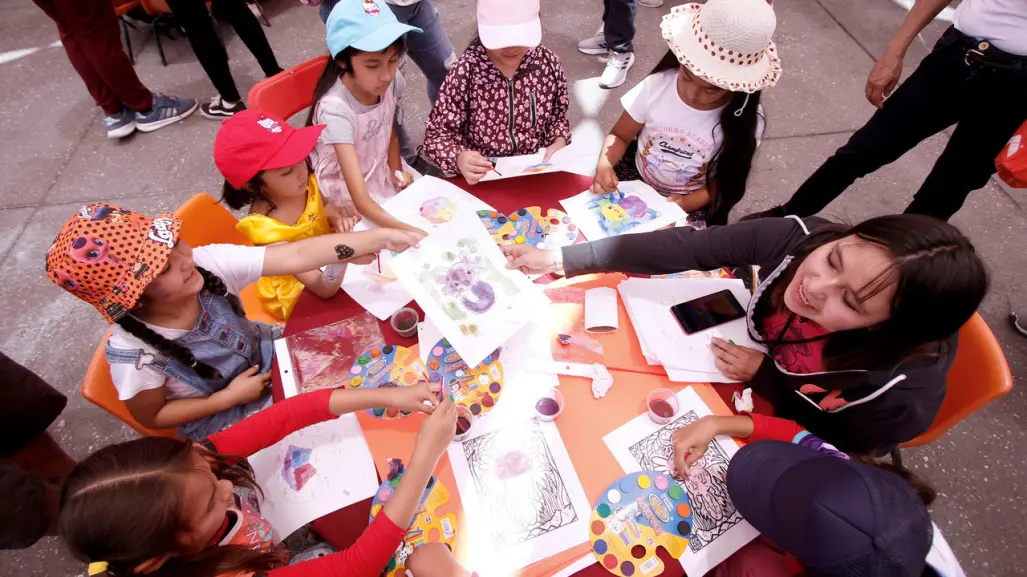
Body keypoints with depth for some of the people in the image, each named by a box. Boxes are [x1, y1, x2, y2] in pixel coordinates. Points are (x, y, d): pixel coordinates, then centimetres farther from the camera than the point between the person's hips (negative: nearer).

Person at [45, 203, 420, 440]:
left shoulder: (206, 263, -28)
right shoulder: (134, 354, -32)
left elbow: (296, 256, -33)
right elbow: (151, 417, -13)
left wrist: (380, 237, -40)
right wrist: (230, 397, -19)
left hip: (262, 353, 4)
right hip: (221, 417, -3)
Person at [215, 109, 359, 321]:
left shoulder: (304, 184, -19)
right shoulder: (266, 231, -35)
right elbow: (325, 288, -38)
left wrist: (339, 220, -15)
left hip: (326, 258, 6)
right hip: (300, 295, -6)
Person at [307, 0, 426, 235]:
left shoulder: (391, 81, -17)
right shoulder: (336, 109, -34)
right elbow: (361, 199, -40)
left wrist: (397, 170, -11)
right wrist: (409, 230, -52)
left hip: (383, 169, 6)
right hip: (346, 187, -5)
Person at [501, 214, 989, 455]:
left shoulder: (903, 396, -40)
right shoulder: (803, 237, -36)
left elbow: (844, 444, -19)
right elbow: (684, 247, -34)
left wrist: (762, 375, -27)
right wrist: (559, 260, -34)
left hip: (801, 435, -3)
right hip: (756, 359, 3)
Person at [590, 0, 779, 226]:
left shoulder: (745, 120, -20)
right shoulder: (657, 85, -20)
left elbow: (727, 178, -7)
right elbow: (619, 136, -7)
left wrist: (688, 202, -24)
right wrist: (604, 164, -29)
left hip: (691, 205, 1)